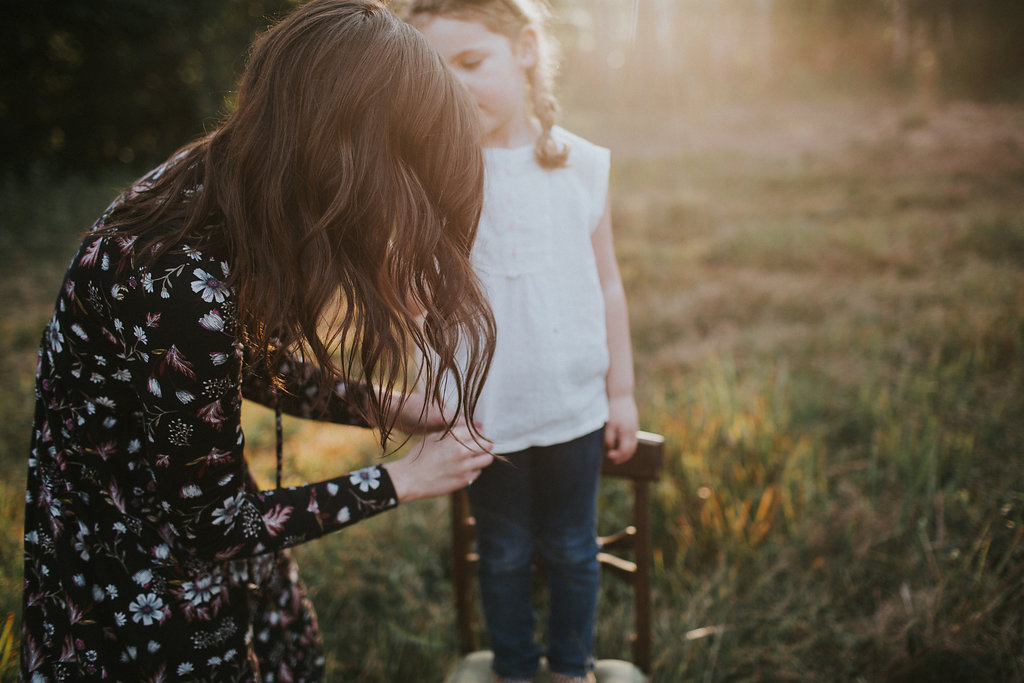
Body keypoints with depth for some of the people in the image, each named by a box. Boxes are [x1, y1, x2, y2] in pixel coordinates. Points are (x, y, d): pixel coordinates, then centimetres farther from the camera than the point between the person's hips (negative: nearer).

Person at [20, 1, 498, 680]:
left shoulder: (215, 183, -11)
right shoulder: (181, 288, -37)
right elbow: (214, 519, -23)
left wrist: (385, 404, -1)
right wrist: (404, 479, -15)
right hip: (132, 591, -7)